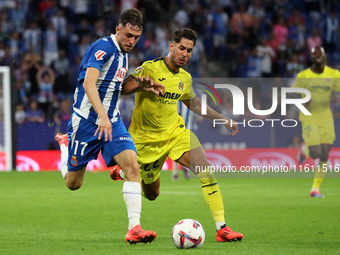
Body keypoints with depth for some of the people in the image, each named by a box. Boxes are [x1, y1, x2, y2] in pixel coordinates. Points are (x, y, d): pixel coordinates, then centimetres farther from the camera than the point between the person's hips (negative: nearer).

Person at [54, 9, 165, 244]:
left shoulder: (123, 54, 10)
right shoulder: (103, 47, -17)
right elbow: (89, 83, -30)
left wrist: (139, 85, 9)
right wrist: (102, 116, -42)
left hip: (112, 122, 6)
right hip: (87, 121, -6)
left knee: (132, 165, -18)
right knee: (73, 183, 8)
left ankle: (134, 228, -21)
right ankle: (65, 145, 43)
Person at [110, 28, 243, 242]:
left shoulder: (185, 78, 3)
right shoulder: (150, 68, -17)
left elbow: (194, 104, 22)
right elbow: (123, 89, -26)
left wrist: (223, 120, 18)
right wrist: (139, 83, -48)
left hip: (175, 131, 4)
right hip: (147, 138, -4)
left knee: (206, 170, -18)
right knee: (152, 194, 9)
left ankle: (222, 228, -16)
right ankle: (124, 172, 43)